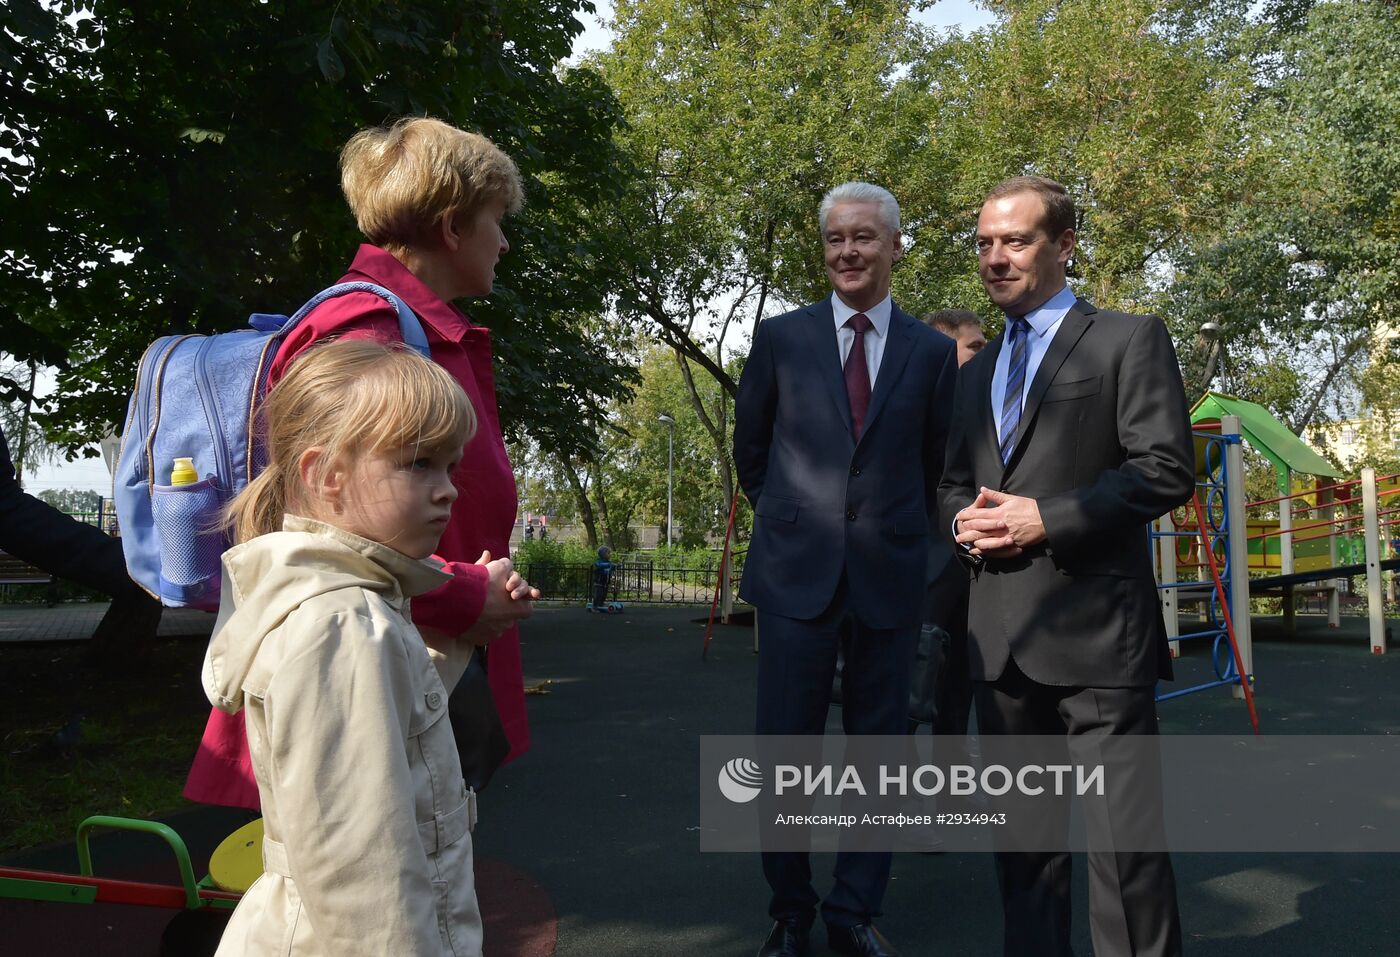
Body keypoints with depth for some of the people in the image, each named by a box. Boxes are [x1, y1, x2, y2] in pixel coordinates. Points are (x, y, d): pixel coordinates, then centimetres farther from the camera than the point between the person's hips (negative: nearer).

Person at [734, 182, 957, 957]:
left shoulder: (932, 351, 5)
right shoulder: (780, 338, 3)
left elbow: (934, 464, 14)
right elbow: (749, 449, 13)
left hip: (888, 576, 1)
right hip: (796, 572, -1)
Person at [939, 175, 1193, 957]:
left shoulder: (1129, 340, 2)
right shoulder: (975, 372, 20)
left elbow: (1167, 469, -8)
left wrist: (1046, 519, -15)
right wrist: (965, 517, 0)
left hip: (1095, 626, -6)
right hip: (999, 633, 6)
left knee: (1123, 830, -2)